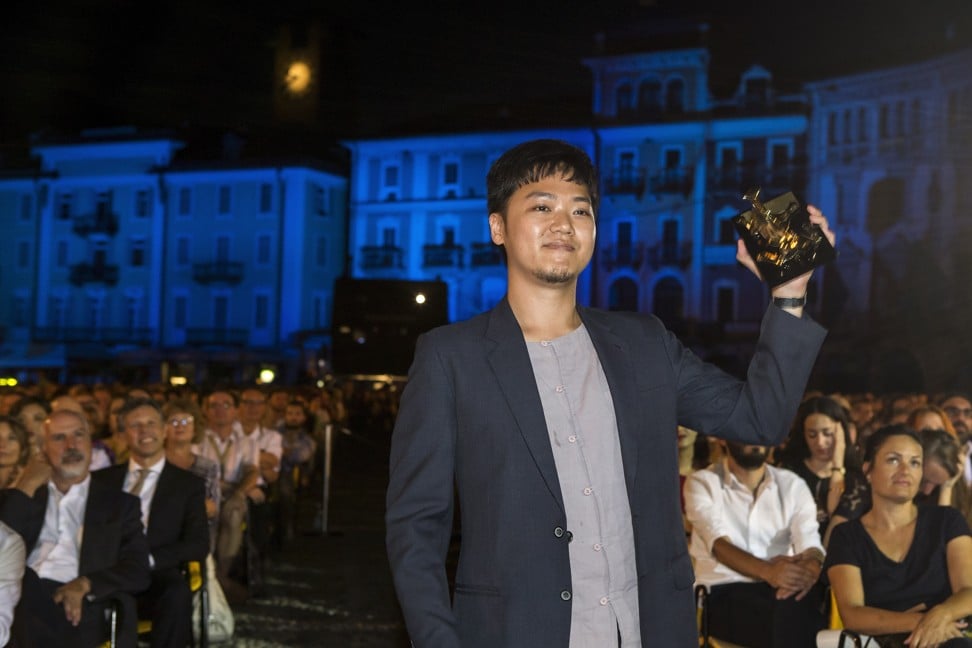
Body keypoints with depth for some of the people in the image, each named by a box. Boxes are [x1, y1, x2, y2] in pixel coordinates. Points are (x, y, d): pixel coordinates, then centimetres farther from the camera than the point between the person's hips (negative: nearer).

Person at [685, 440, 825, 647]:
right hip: (724, 593, -3)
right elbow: (719, 545, -14)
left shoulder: (793, 485, 13)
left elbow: (810, 544, -4)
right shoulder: (702, 483, 3)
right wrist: (767, 571, -35)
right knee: (785, 615, -35)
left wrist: (809, 569, -31)